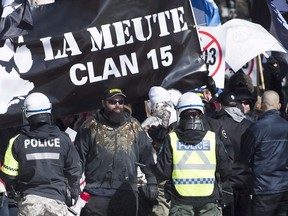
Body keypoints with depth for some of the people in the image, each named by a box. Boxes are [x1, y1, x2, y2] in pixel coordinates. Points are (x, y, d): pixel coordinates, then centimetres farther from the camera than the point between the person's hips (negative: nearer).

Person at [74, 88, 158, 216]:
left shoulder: (134, 126, 12)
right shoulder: (91, 126, 5)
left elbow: (147, 156, 14)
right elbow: (79, 158, 4)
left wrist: (152, 181, 7)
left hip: (127, 193, 2)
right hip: (97, 193, -2)